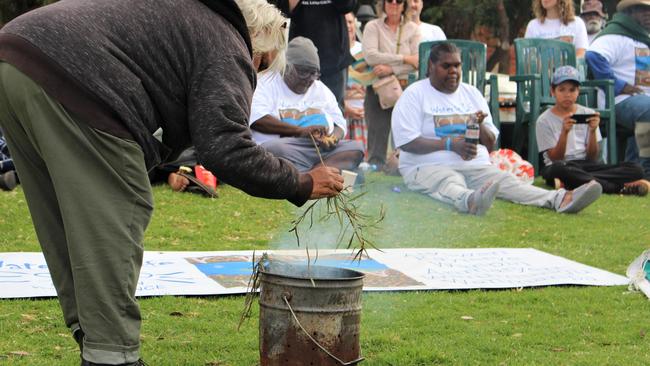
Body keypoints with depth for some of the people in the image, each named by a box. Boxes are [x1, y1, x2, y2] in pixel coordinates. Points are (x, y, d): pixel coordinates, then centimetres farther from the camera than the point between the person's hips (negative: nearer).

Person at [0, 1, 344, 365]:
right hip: (66, 83, -10)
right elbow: (225, 150, -8)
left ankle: (91, 335, 26)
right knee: (111, 225, -3)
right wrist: (302, 185, 1)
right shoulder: (225, 47, 3)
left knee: (66, 224, 18)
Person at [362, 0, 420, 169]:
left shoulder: (412, 29, 8)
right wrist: (404, 58, -12)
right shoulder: (373, 27, 5)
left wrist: (391, 69, -15)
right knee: (377, 132, -5)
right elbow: (370, 56, -11)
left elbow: (417, 62, -3)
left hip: (406, 88, 1)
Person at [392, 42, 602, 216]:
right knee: (450, 185, -38)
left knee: (506, 180, -23)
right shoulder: (415, 95, 4)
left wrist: (480, 126, -5)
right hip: (429, 167, -5)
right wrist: (449, 144, -18)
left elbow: (491, 145, 19)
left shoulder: (472, 94, 20)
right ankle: (470, 201, -75)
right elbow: (406, 142, -8)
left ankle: (560, 200, -47)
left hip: (476, 166, 5)